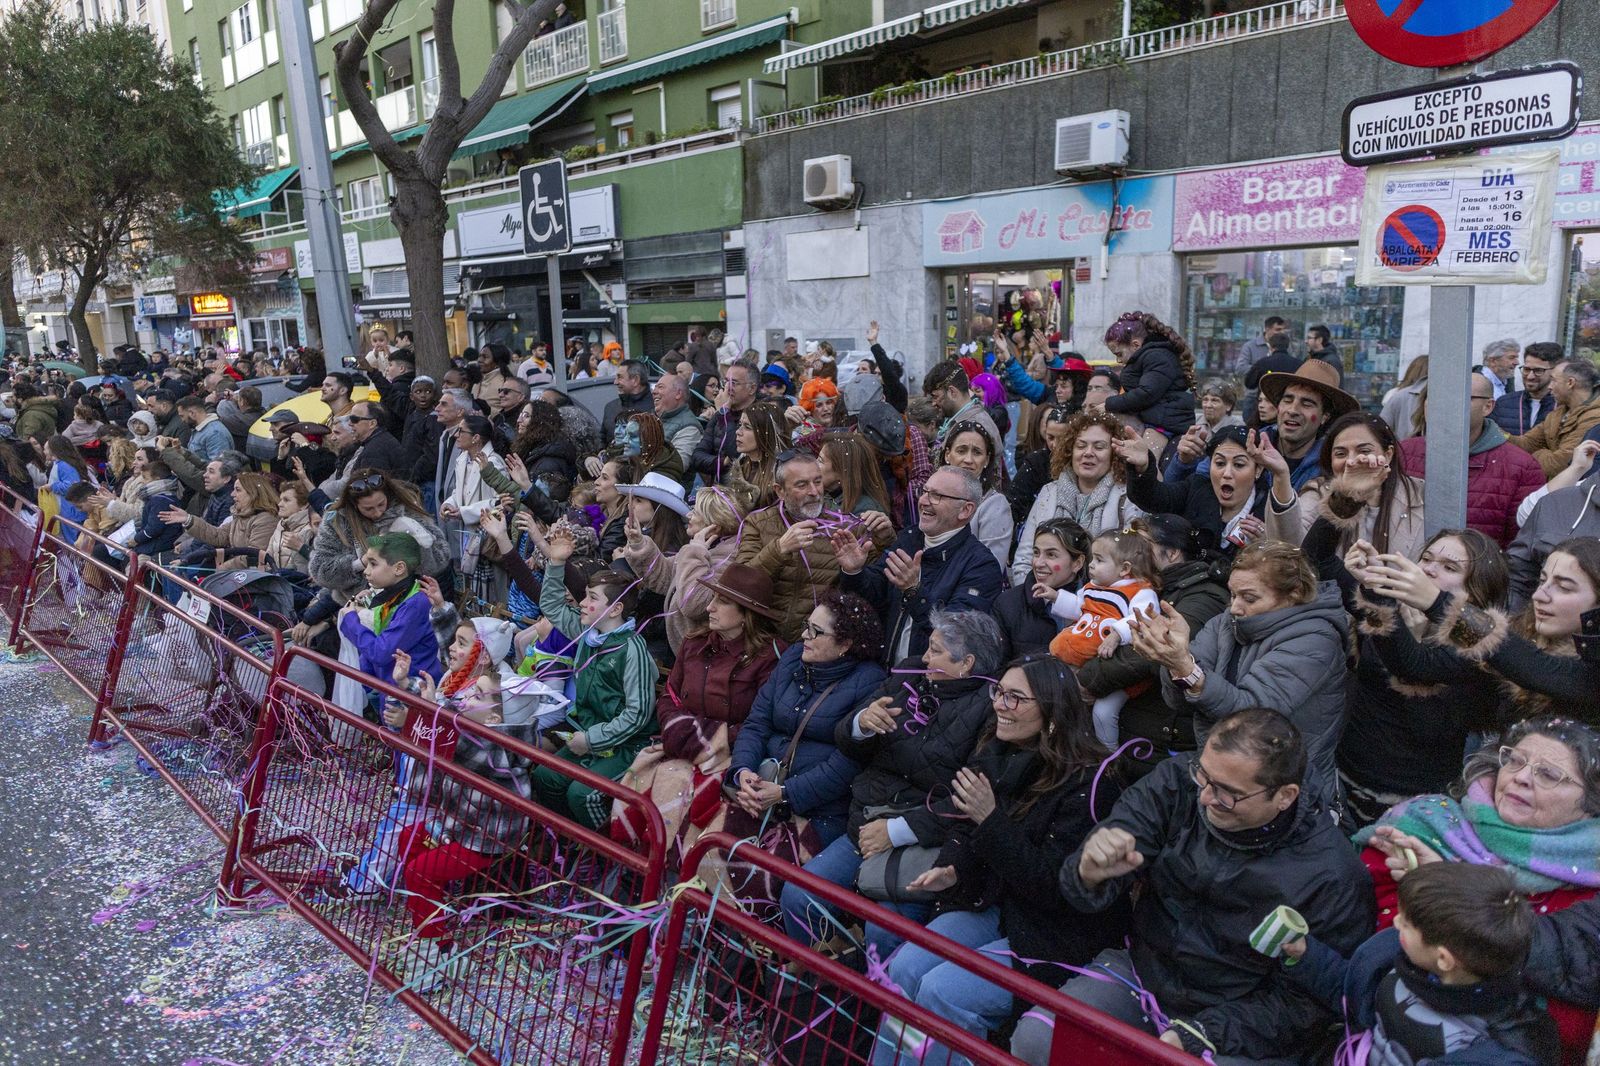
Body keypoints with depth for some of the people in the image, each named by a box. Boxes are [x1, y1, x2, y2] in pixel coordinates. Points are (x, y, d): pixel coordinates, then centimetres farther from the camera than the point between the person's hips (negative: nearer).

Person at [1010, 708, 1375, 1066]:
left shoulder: (1332, 876, -21)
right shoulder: (1175, 782, -13)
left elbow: (1302, 1002, -11)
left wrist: (1195, 1036, -22)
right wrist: (1091, 874, -35)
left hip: (1242, 1030, -2)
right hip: (1143, 969, 3)